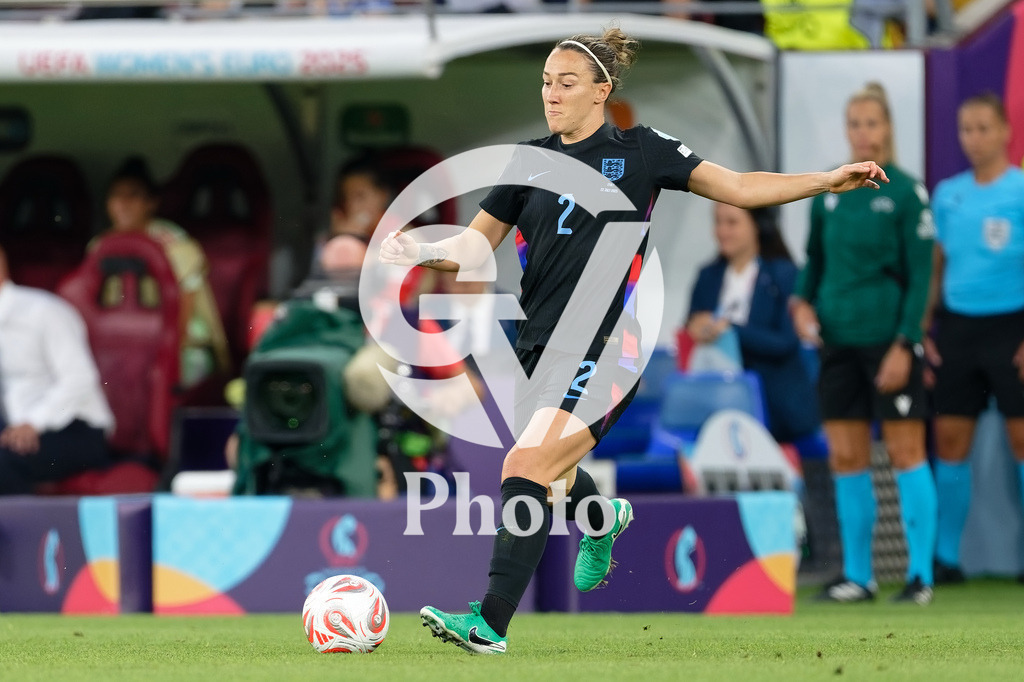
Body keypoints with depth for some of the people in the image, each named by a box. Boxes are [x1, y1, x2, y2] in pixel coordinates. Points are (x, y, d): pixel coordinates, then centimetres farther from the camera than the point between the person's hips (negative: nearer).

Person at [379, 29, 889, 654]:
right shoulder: (530, 162, 11)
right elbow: (479, 243, 12)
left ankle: (491, 623, -20)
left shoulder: (639, 151, 1)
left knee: (527, 468, -20)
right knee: (552, 478, 17)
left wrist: (828, 181, -3)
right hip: (541, 346, 5)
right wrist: (425, 252, -9)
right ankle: (603, 517, 54)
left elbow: (738, 187, 5)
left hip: (603, 350, -5)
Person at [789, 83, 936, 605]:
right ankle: (856, 575, 12)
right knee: (846, 459, 5)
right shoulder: (828, 192, 9)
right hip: (838, 341, 5)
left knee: (905, 452, -4)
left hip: (889, 341, -5)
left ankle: (921, 574, 0)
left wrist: (904, 344, -13)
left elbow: (920, 276, -7)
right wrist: (803, 302, 3)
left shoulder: (905, 192, -5)